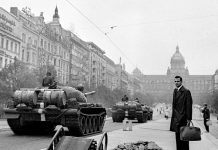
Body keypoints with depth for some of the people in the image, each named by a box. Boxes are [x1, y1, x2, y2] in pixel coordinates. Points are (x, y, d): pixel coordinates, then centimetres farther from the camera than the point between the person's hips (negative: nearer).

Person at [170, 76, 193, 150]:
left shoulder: (186, 91, -10)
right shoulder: (175, 91, 14)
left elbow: (189, 106, -12)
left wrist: (189, 118, -15)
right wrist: (173, 115, 13)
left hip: (183, 118, -7)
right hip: (176, 117, 7)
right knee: (178, 136, 13)